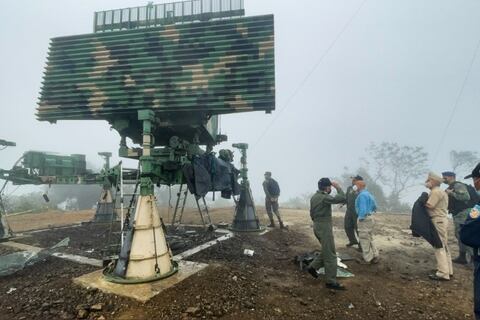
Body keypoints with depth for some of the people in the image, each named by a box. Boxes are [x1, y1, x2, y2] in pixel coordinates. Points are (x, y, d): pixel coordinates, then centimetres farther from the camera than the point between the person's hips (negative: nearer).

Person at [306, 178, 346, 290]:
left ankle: (313, 266, 21)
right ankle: (331, 281, 7)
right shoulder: (324, 197, -19)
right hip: (324, 226, -9)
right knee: (330, 255, -1)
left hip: (317, 225, 9)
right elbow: (342, 198, -25)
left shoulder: (314, 197, 10)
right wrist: (338, 187, -11)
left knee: (327, 251, 20)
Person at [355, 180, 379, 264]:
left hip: (365, 219, -10)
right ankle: (375, 257, 24)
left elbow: (362, 208, -24)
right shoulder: (369, 194, 13)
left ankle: (368, 259, 9)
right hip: (371, 218, 10)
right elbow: (375, 207, 20)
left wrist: (361, 218, -16)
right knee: (370, 238, 18)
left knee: (365, 240, 1)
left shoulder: (362, 195, -17)